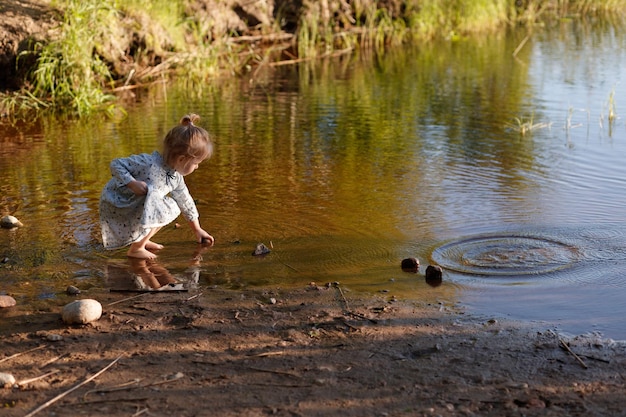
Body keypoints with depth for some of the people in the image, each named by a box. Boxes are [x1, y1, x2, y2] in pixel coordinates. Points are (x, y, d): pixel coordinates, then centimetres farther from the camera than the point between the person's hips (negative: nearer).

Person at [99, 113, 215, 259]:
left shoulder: (176, 178, -1)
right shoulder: (147, 163, -28)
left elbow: (185, 202, 14)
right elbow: (115, 164, -23)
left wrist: (197, 229, 21)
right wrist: (133, 183, -34)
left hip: (134, 208, 8)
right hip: (114, 205, -8)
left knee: (172, 207, 4)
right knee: (155, 208, -28)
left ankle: (142, 240, 9)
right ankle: (135, 249, -15)